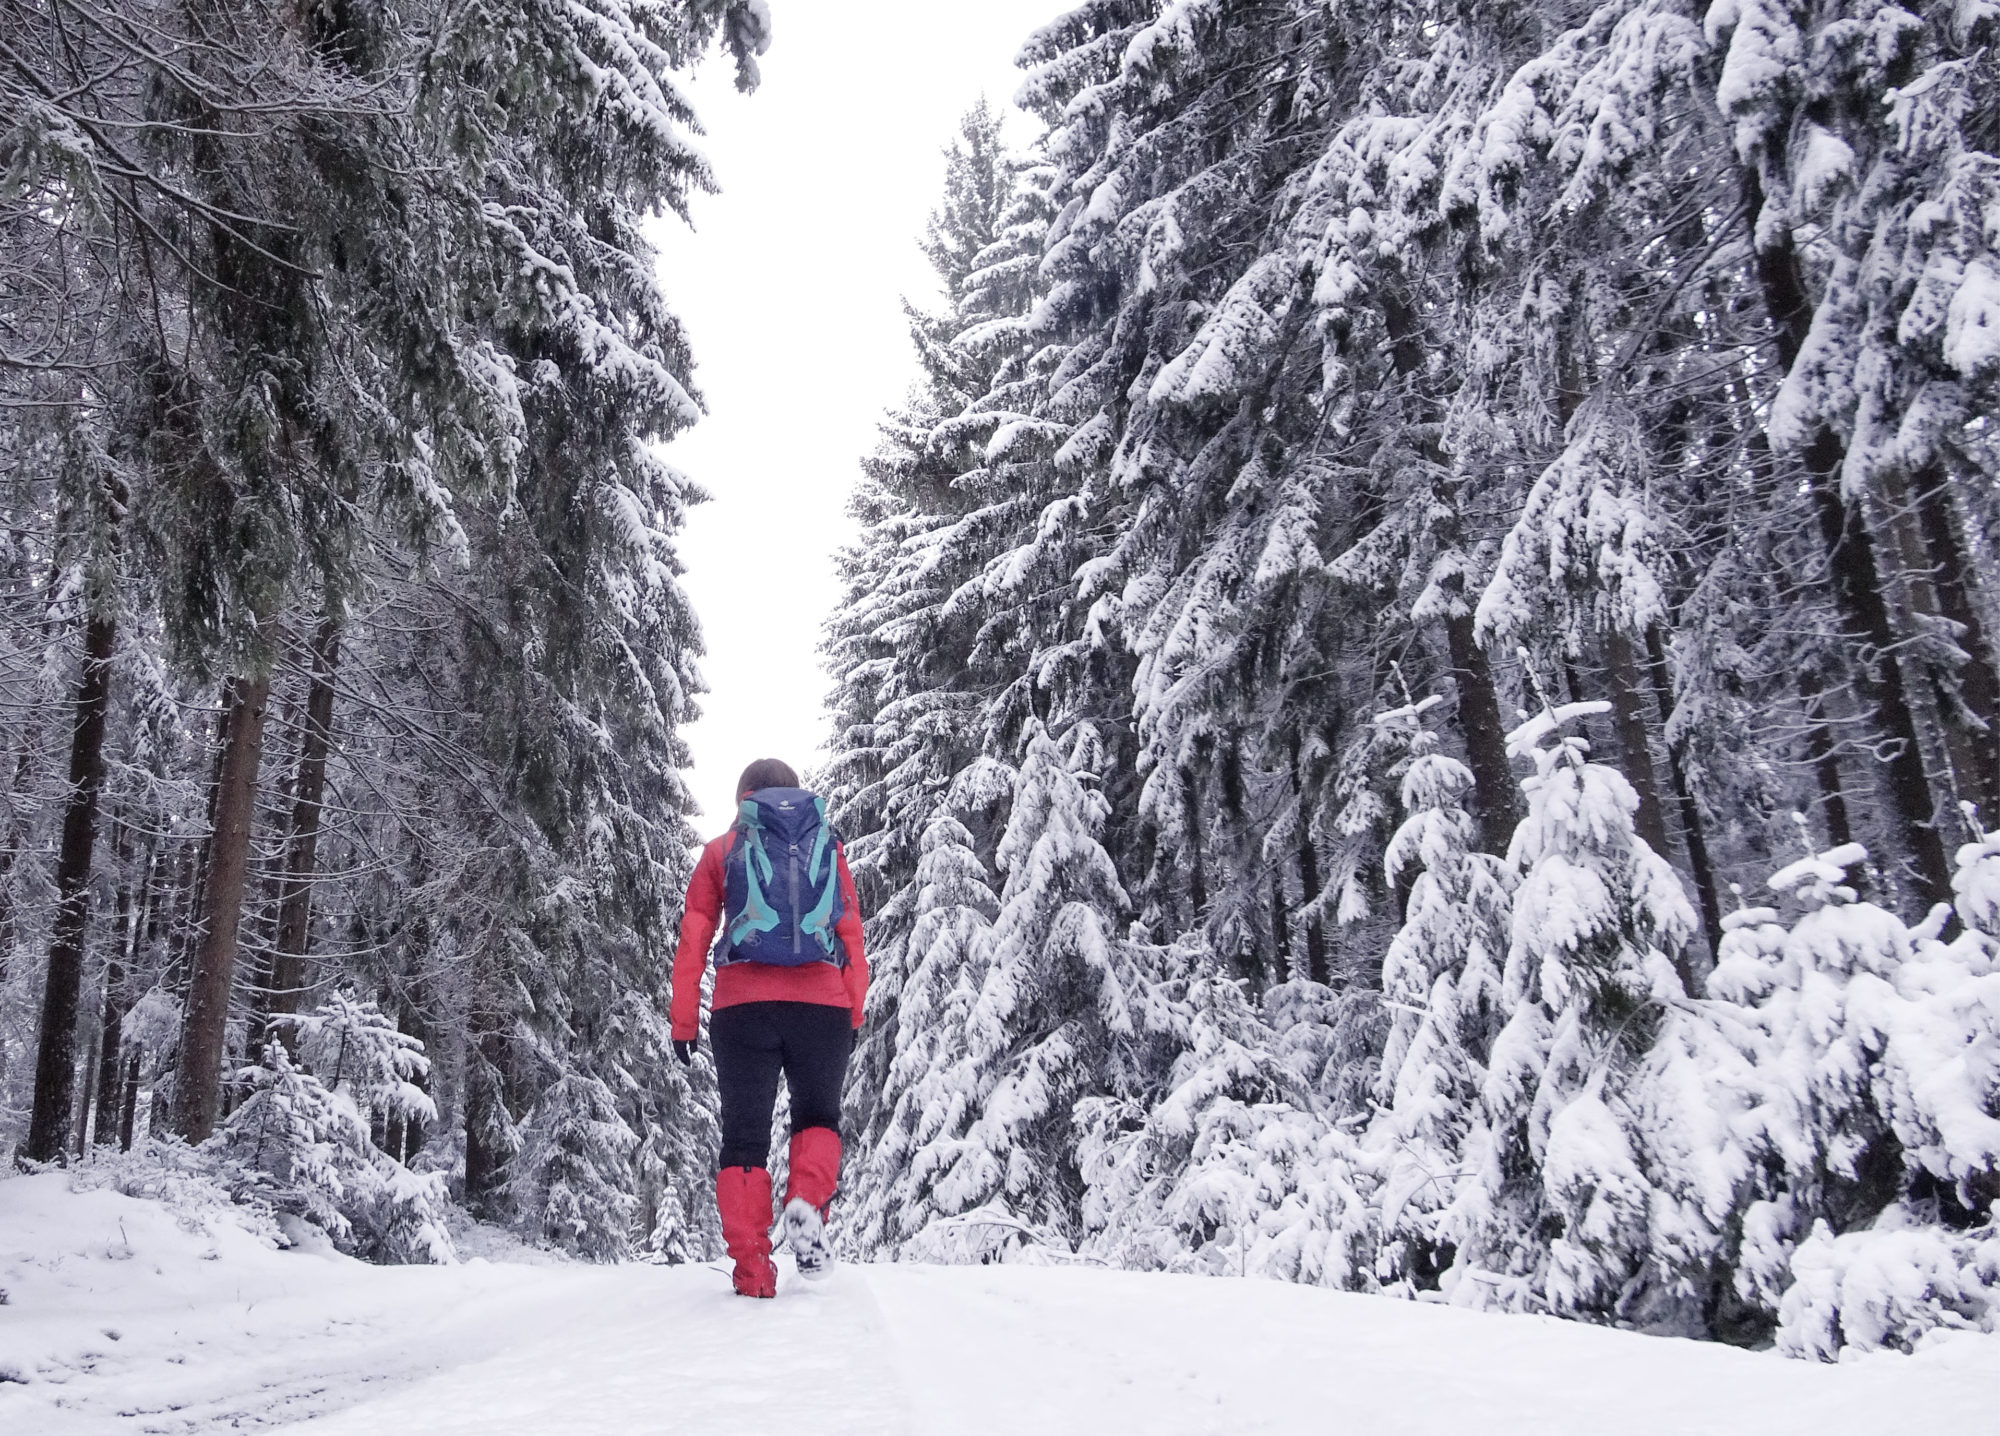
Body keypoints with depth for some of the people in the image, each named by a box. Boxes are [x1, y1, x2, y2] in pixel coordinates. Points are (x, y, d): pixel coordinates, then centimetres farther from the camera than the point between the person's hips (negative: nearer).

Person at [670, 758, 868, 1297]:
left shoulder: (722, 850, 12)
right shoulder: (829, 846, 15)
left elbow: (693, 939, 6)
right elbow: (853, 938, 9)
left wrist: (684, 1022, 8)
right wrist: (854, 1015, 12)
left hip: (743, 1007, -1)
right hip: (822, 1006, 1)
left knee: (745, 1135, 8)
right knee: (818, 1115, 19)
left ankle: (752, 1268, 2)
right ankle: (807, 1202, -9)